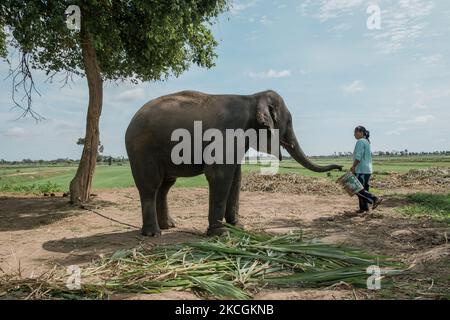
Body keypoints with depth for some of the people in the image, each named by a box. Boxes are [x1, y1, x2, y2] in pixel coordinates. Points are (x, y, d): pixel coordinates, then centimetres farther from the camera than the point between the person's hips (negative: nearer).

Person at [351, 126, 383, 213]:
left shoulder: (360, 142, -11)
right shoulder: (367, 142, 19)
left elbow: (358, 157, -19)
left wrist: (353, 167, -15)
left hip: (361, 170, -10)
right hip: (368, 170, 10)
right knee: (364, 189, 11)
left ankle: (375, 199, -11)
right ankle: (364, 208, 12)